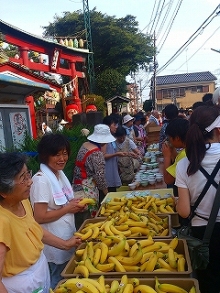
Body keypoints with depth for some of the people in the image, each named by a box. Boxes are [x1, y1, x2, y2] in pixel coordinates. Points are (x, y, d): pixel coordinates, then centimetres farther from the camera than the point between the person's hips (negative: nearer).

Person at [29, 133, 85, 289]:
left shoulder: (60, 173, 3)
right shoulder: (41, 180, -23)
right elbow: (40, 217, -25)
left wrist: (75, 204, -4)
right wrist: (68, 208, -19)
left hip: (67, 236, 8)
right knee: (58, 282, 12)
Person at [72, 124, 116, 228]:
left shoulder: (84, 145, 4)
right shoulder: (97, 153, -21)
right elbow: (100, 177, -18)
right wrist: (106, 192, -4)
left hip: (77, 185, 9)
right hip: (88, 190, -9)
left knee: (79, 218, 18)